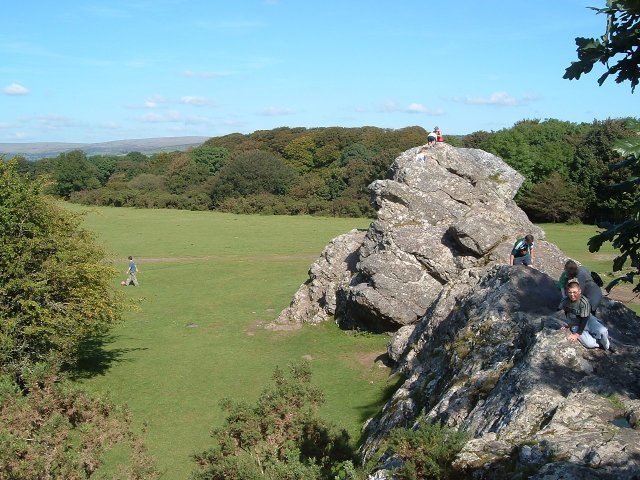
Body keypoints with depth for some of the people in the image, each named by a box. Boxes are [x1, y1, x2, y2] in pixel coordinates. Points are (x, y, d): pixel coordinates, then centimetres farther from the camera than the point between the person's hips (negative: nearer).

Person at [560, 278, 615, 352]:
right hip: (576, 325, 1)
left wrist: (577, 334, -24)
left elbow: (584, 319, -22)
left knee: (603, 331, -28)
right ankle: (600, 343, 12)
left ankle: (606, 346, 5)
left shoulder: (584, 302, -25)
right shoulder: (565, 302, -17)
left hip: (588, 320, -1)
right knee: (589, 344, -23)